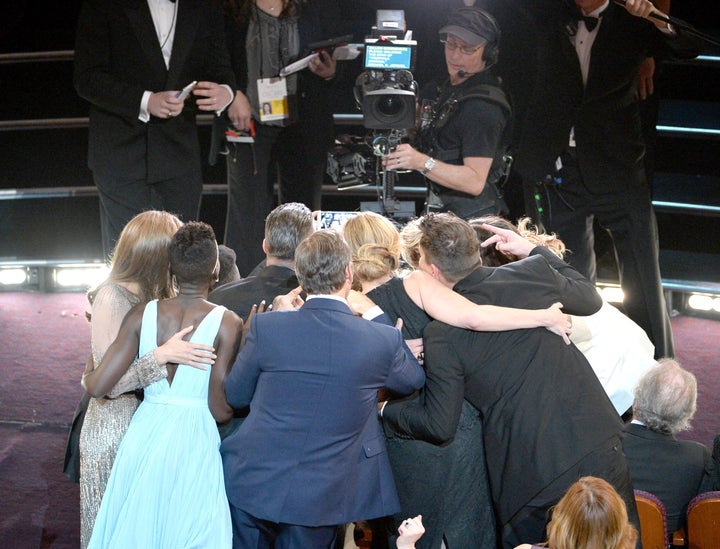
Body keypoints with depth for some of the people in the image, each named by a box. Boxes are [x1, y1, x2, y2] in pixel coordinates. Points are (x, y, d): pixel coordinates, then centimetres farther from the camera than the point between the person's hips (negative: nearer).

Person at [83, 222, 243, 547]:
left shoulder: (142, 314, -3)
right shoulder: (227, 324, -10)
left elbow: (98, 386, -6)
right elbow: (221, 410, -12)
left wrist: (85, 377, 16)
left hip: (145, 437, 3)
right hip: (194, 444, -3)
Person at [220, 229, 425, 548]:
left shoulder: (266, 327, -12)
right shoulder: (384, 340, -12)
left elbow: (235, 396, 2)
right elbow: (414, 381, 11)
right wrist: (376, 314, 14)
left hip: (251, 484, 0)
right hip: (319, 498, 0)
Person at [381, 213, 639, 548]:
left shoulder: (442, 335, -9)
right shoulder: (534, 272, -1)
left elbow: (440, 425, -5)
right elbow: (590, 300, 20)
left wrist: (383, 407, 11)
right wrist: (534, 251, 28)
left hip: (530, 477, -3)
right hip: (596, 445, 3)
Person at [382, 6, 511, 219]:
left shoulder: (483, 106, -22)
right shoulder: (453, 85, 9)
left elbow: (475, 182, -28)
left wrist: (422, 162, -37)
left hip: (468, 216, -9)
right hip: (443, 209, 9)